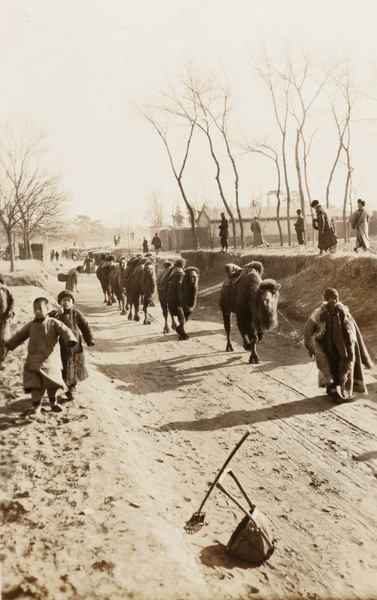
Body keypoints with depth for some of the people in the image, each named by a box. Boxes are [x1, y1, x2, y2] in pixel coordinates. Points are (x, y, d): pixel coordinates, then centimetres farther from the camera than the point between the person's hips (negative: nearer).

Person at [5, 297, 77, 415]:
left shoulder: (54, 323, -3)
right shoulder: (30, 325, 8)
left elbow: (65, 331, -12)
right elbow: (19, 335, 17)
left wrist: (70, 340, -31)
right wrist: (8, 345, 13)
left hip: (50, 359, -2)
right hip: (34, 360, 2)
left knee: (52, 384, 6)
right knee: (35, 383, -6)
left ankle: (53, 402, 30)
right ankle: (36, 406, 4)